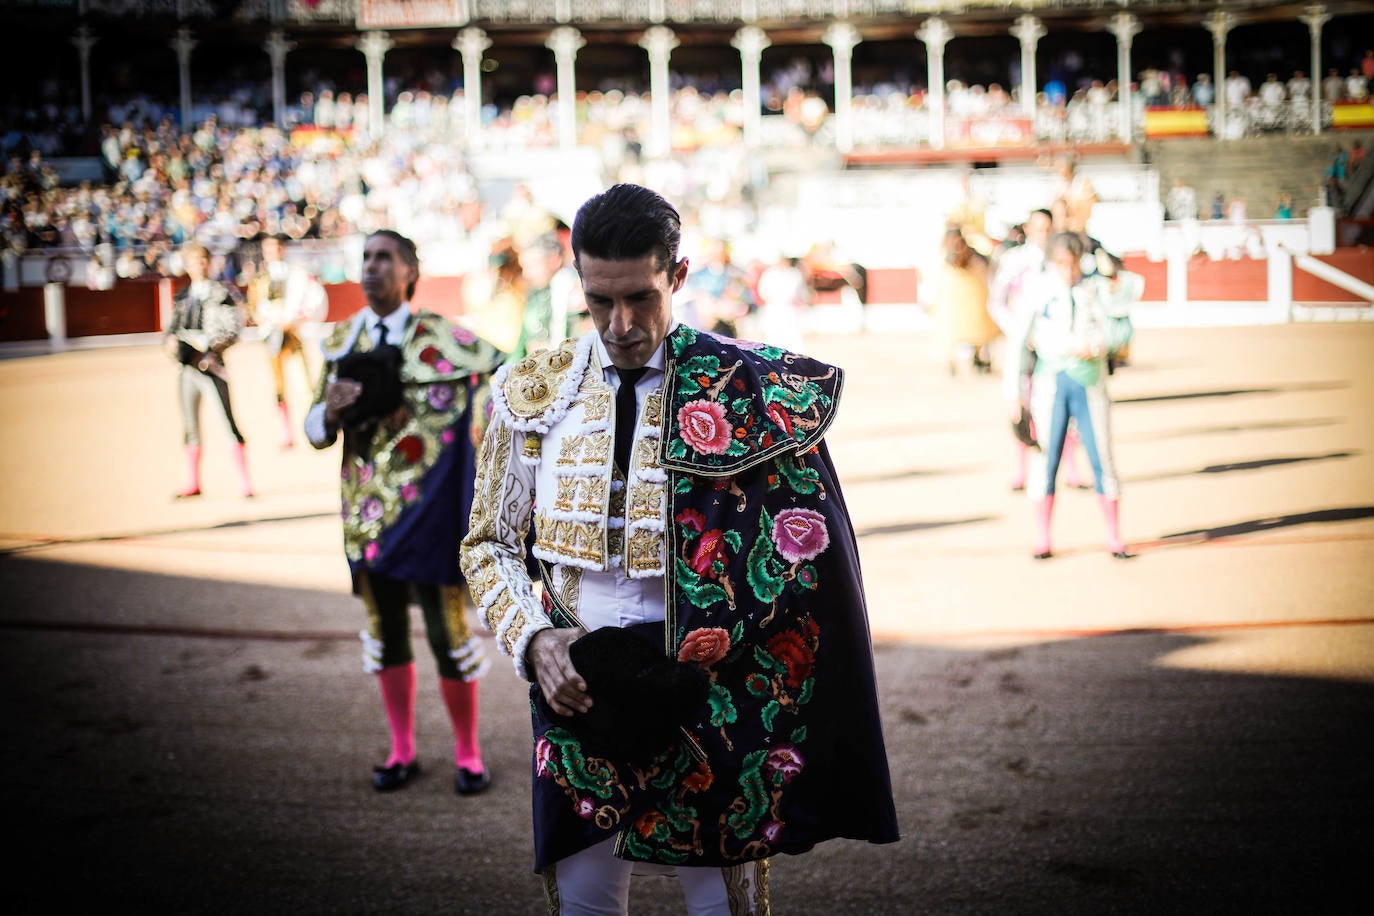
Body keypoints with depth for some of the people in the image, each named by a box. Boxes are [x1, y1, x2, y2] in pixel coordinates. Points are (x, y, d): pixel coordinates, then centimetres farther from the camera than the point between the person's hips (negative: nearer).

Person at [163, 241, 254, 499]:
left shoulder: (220, 293, -2)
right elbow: (172, 328, 18)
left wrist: (207, 345, -19)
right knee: (190, 427, 11)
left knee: (228, 424, -10)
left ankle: (245, 483, -8)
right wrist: (171, 341, -3)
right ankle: (193, 483, 21)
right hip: (187, 367, 6)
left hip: (210, 364, -6)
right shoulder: (183, 296, 13)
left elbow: (232, 330, -7)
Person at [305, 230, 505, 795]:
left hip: (430, 512, -4)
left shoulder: (439, 338, -7)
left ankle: (468, 755, 18)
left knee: (450, 633, 2)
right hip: (367, 512, 4)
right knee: (385, 632, 12)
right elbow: (314, 429, 6)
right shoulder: (340, 343, 5)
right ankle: (402, 752, 26)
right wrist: (331, 412, -15)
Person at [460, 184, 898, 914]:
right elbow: (489, 543, 9)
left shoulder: (744, 390, -8)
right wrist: (533, 639, -8)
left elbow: (805, 550, -5)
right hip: (574, 683, 3)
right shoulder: (532, 394, 1)